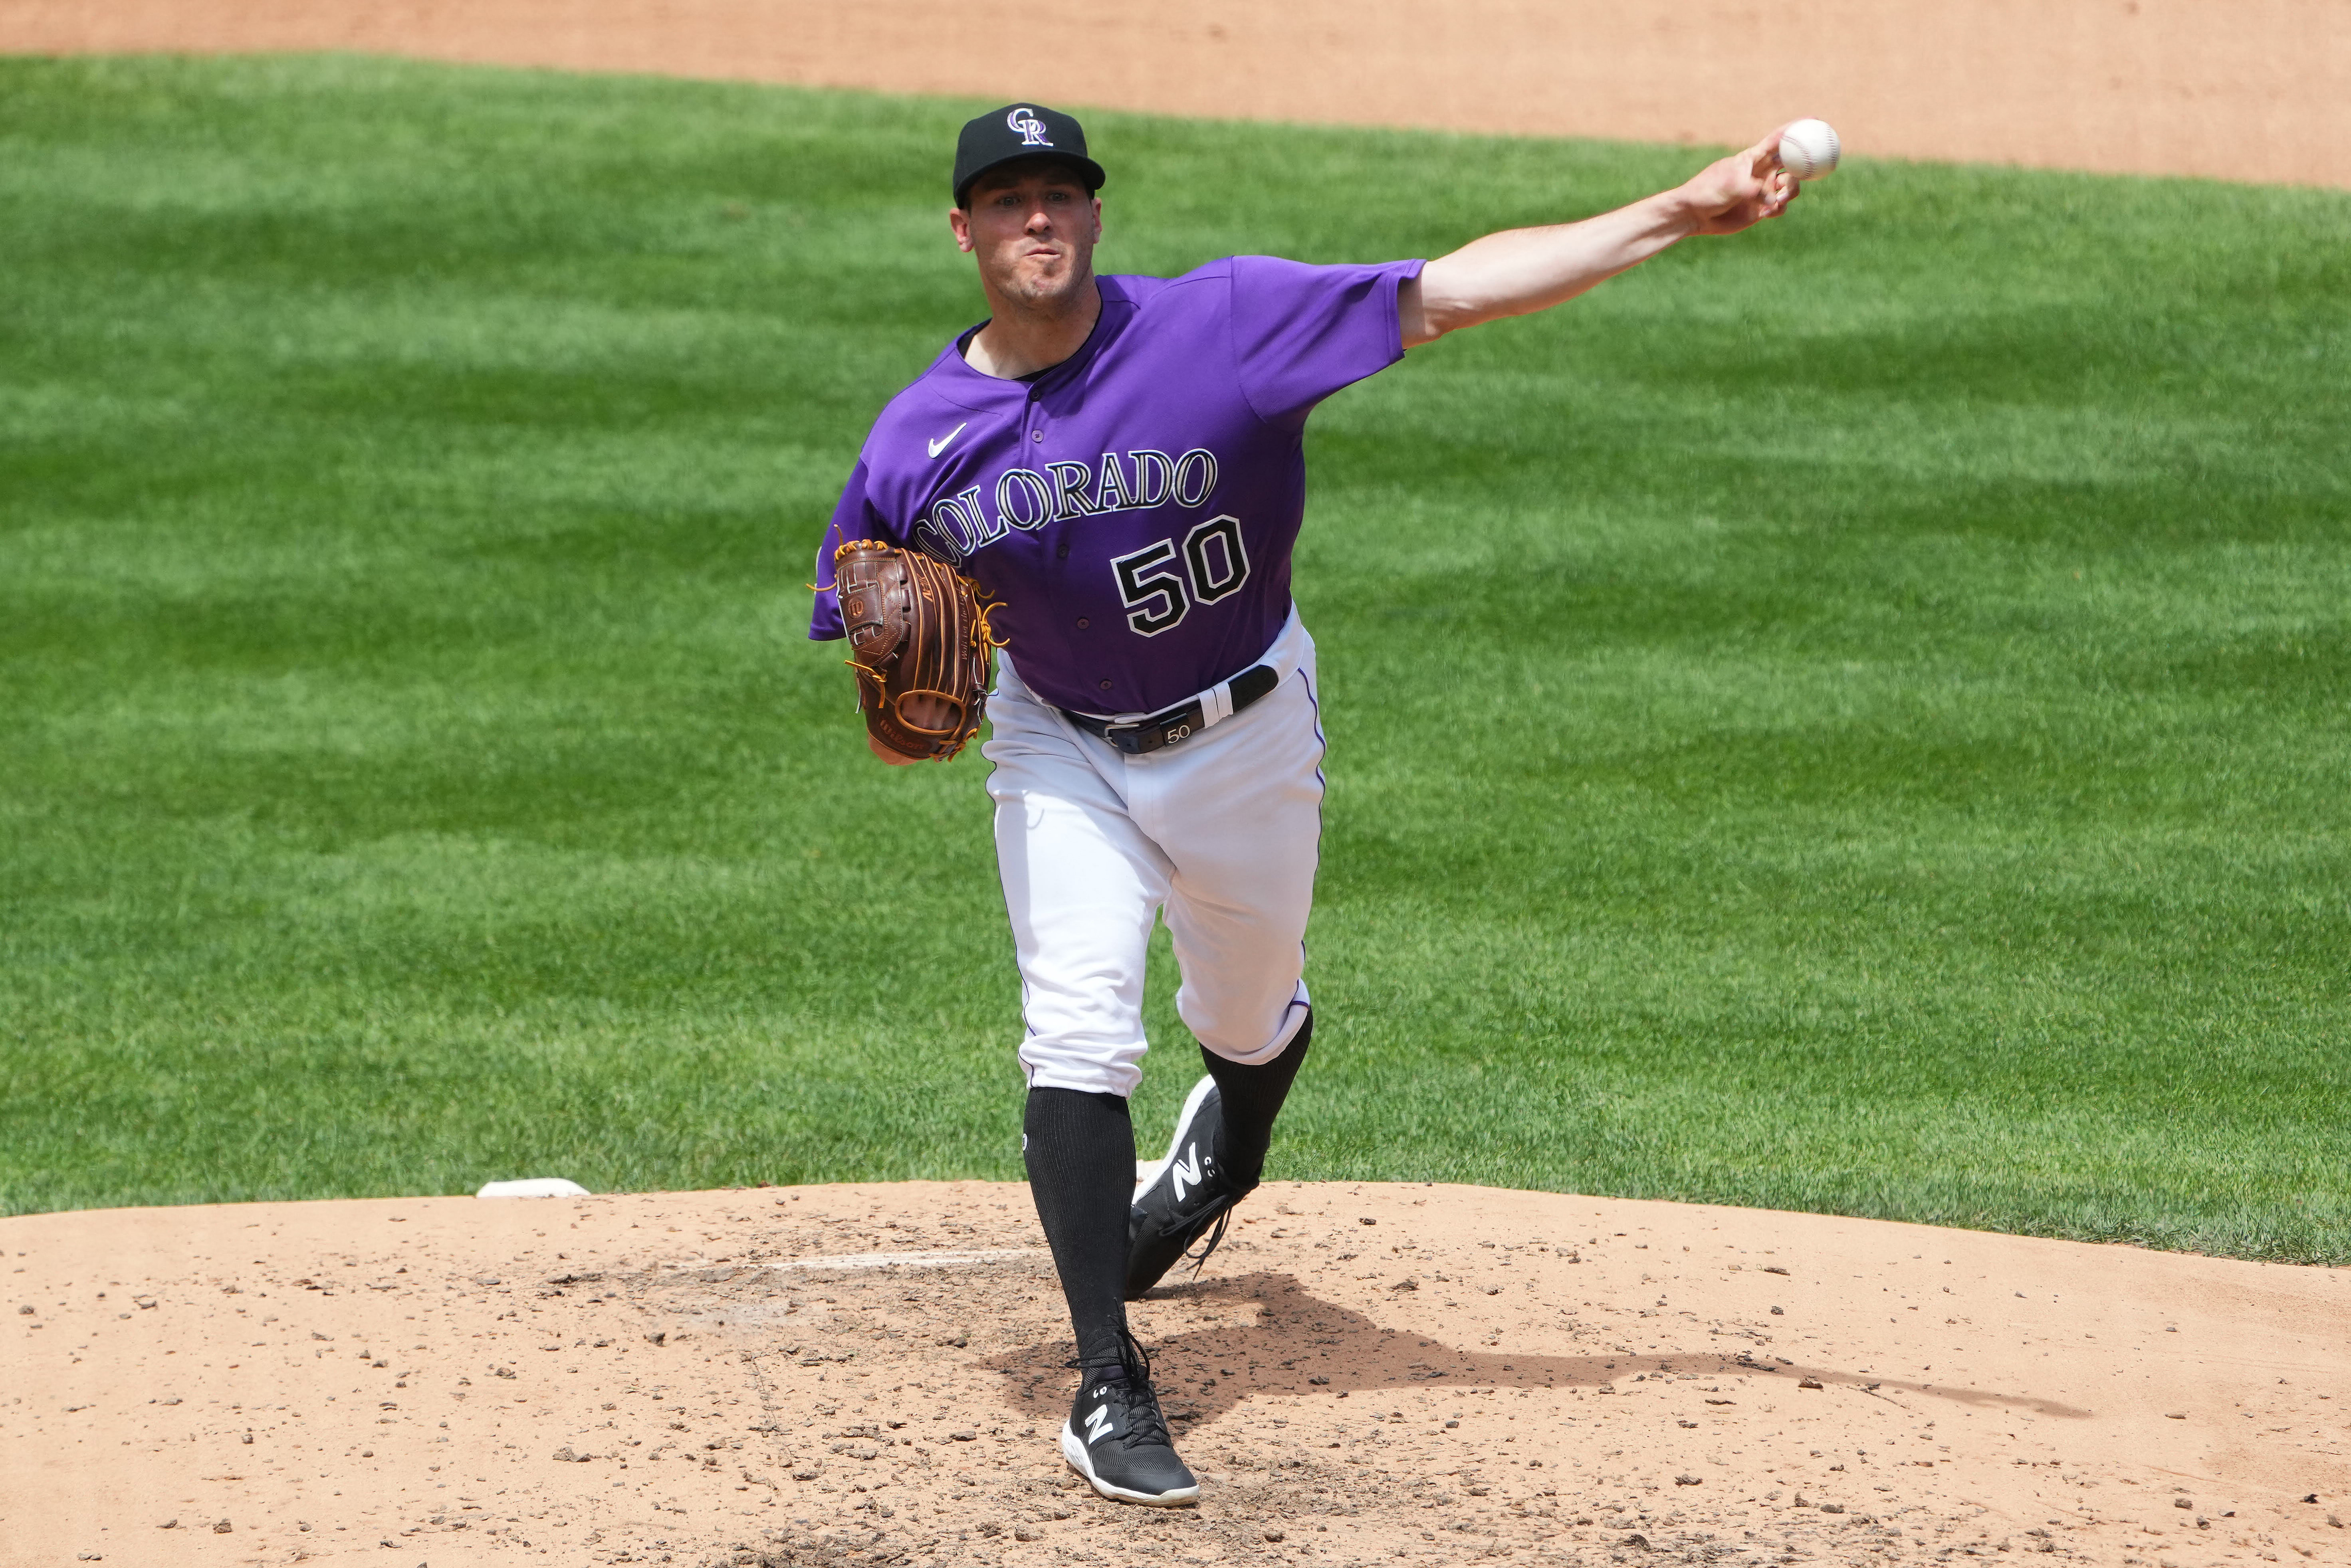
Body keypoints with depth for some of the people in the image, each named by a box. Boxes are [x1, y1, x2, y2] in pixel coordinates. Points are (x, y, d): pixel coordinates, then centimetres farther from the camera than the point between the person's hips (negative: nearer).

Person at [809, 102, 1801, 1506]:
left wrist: (1677, 217, -33)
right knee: (1080, 1032, -17)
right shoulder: (917, 443, -14)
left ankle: (1222, 1157, 58)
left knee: (1250, 1015, 19)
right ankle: (1110, 1383, -13)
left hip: (1245, 742, 0)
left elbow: (1456, 292, -26)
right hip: (1061, 751, 0)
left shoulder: (1220, 324, -22)